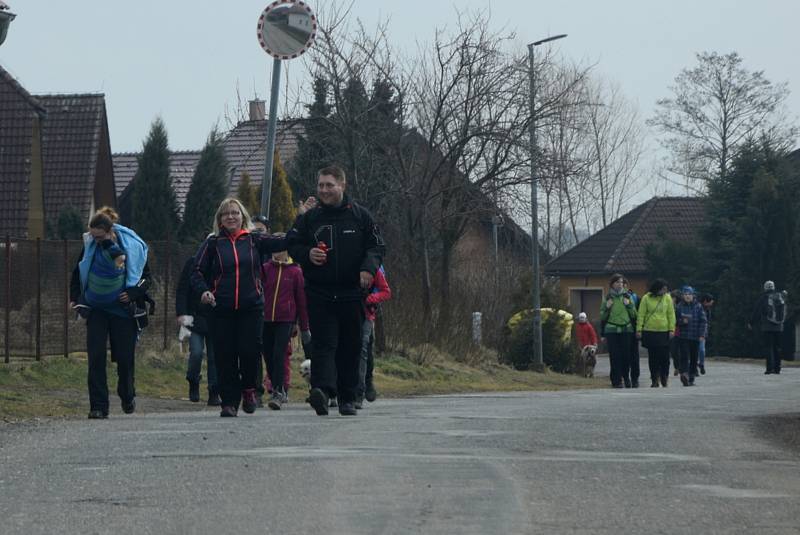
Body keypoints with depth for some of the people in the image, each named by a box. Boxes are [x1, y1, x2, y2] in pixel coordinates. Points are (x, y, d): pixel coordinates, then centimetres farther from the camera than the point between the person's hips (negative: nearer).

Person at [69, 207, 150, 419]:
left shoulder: (133, 246, -10)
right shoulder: (89, 246, -4)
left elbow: (146, 277, 0)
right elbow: (78, 273, 12)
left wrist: (133, 294, -16)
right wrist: (75, 297, 3)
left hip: (123, 310, -1)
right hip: (96, 310, 1)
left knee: (125, 357, 4)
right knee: (95, 357, -10)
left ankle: (128, 397, 31)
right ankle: (98, 406, -9)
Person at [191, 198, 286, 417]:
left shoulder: (254, 241, 9)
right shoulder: (213, 243, 8)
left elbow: (284, 242, 0)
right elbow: (197, 272, 7)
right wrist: (203, 291, -11)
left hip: (252, 307, 0)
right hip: (222, 309, 0)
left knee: (250, 350, -9)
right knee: (225, 357, -2)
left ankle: (248, 389, 18)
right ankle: (229, 402, 7)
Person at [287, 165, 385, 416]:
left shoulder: (360, 216, 5)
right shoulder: (308, 218, 7)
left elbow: (376, 246, 6)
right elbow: (292, 244, 13)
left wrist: (369, 268, -13)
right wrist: (308, 254, -9)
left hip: (351, 293, 1)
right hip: (319, 294, 0)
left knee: (350, 347, 7)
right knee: (323, 344, -13)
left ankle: (348, 398, 17)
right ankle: (322, 389, -28)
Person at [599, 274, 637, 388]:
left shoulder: (627, 297, 11)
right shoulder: (608, 298, 8)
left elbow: (634, 315, 11)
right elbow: (602, 317, 10)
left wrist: (629, 305, -4)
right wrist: (607, 307, -7)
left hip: (626, 329, 1)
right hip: (611, 330, -1)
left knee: (626, 354, -1)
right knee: (614, 356, -5)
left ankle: (625, 375, 20)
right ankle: (616, 380, 0)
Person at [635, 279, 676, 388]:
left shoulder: (667, 298, 4)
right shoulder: (646, 298, -1)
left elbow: (671, 314, 5)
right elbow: (641, 315, 0)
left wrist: (671, 329, -3)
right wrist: (639, 329, -5)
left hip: (664, 332, 1)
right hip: (650, 332, -1)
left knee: (664, 357, -2)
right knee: (653, 357, 3)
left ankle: (664, 379, 10)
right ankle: (654, 380, 10)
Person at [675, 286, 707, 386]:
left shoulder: (698, 306, 3)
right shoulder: (679, 307, 4)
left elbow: (703, 321, 2)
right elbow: (675, 320, 9)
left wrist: (702, 334, -5)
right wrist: (682, 321, -12)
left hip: (695, 337, 1)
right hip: (683, 336, -1)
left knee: (694, 357, 5)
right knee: (684, 355, -15)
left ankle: (691, 378, 12)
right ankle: (684, 373, -26)